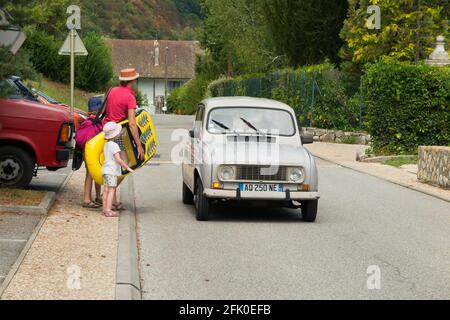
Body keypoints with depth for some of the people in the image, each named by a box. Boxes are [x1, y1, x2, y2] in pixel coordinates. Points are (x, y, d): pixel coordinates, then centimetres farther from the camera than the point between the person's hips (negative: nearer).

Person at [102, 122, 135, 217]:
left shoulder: (106, 144, 14)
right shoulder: (114, 145, -15)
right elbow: (118, 159, -21)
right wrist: (127, 168, -16)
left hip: (105, 170, 9)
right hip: (112, 171, -9)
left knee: (106, 190, 11)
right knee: (112, 190, -8)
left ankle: (105, 209, 13)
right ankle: (108, 210, -13)